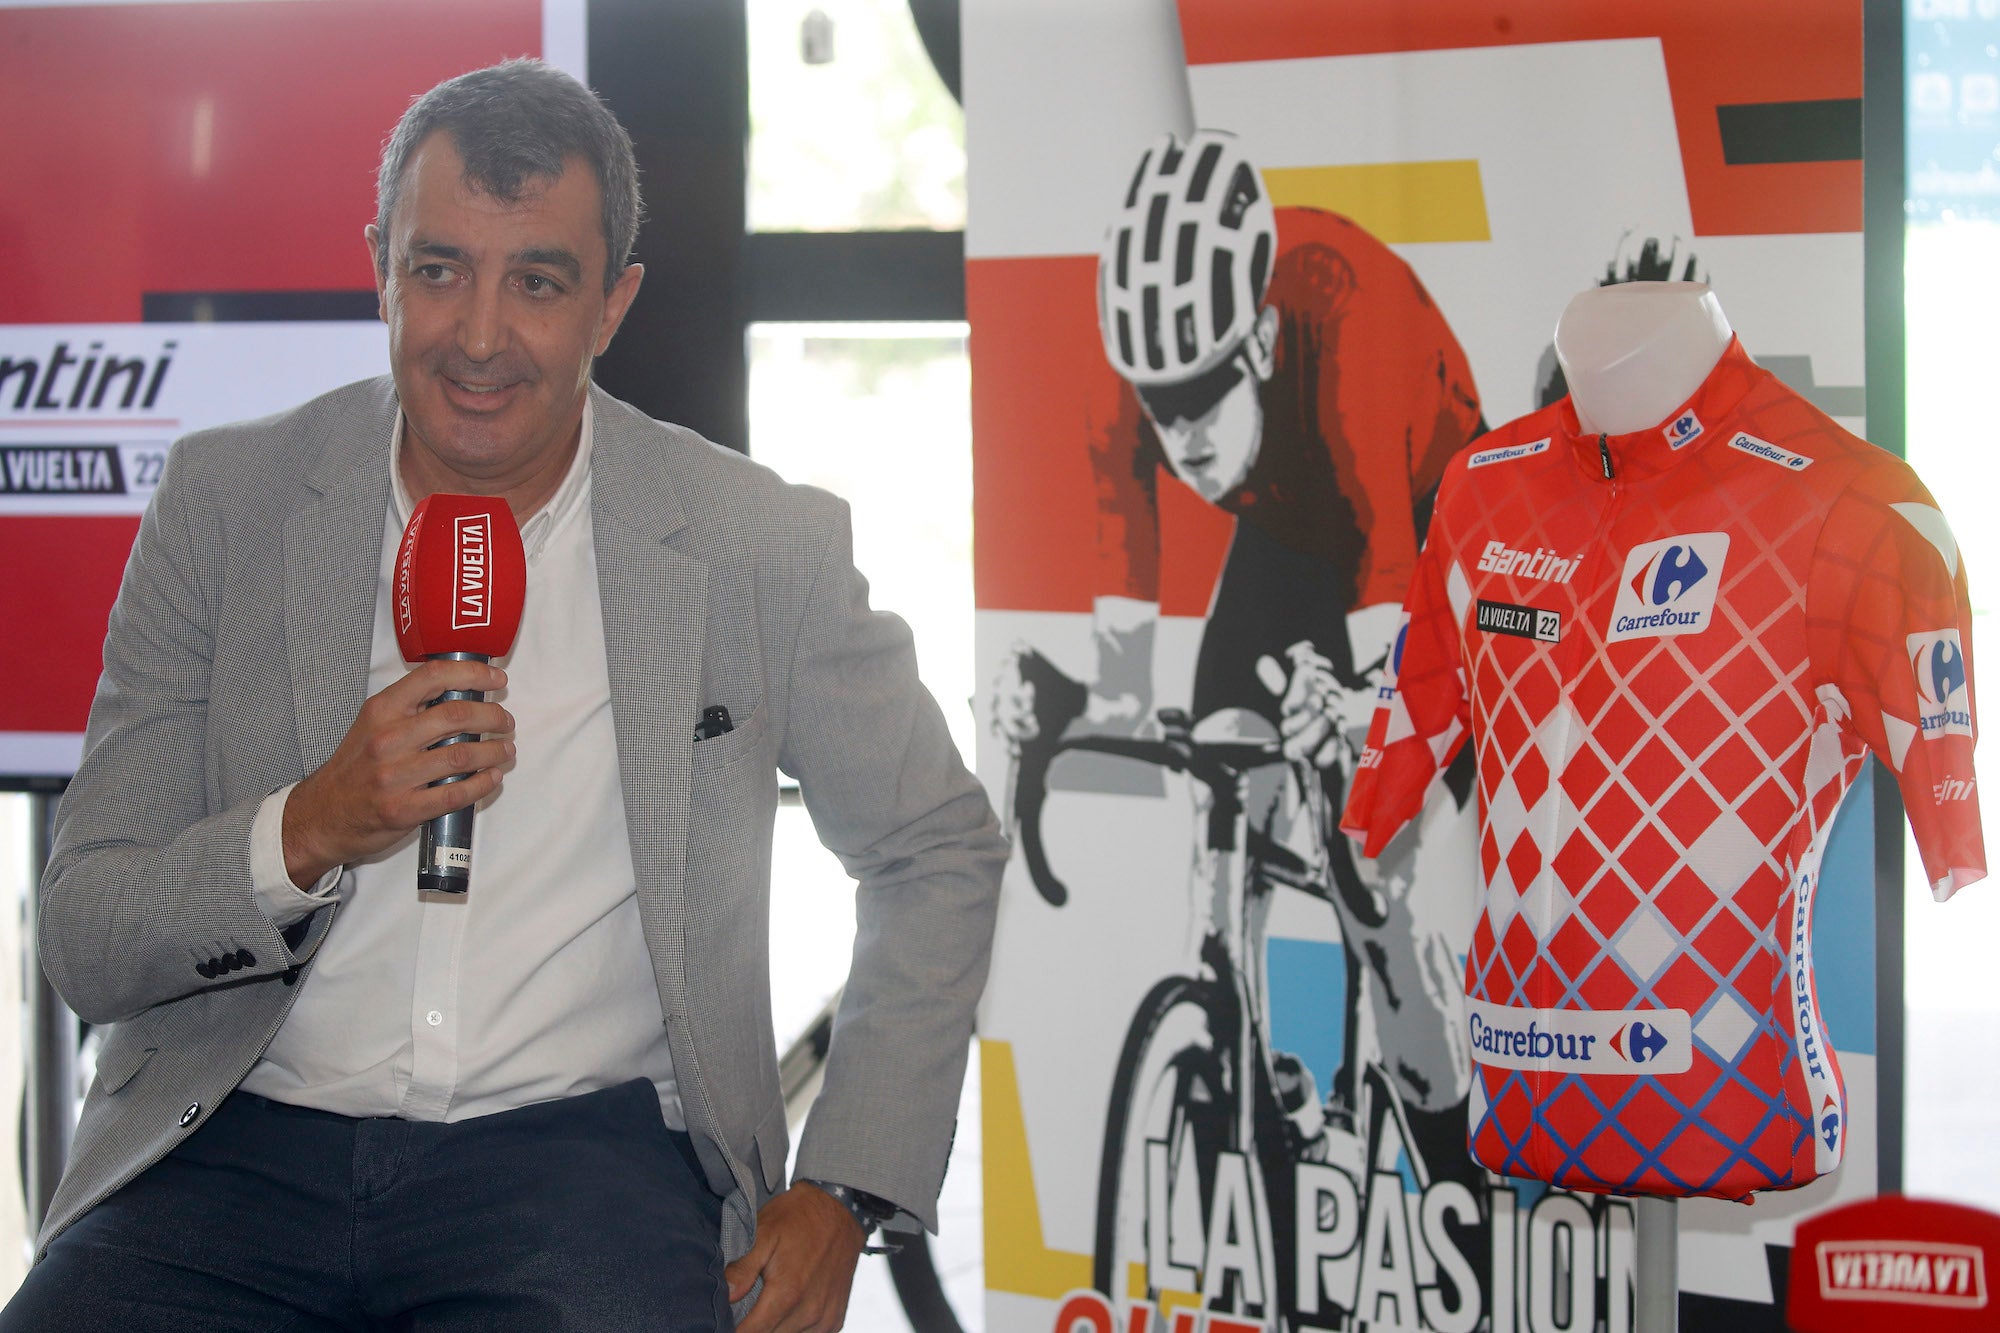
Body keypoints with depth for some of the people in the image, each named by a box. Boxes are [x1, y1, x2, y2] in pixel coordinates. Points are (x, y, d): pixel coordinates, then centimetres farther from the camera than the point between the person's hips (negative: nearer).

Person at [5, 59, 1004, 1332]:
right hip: (248, 1146, 2)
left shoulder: (761, 547, 2)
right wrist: (308, 831, -17)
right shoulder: (225, 502, 4)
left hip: (586, 1146, -2)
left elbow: (938, 852, 14)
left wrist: (843, 1195, 3)